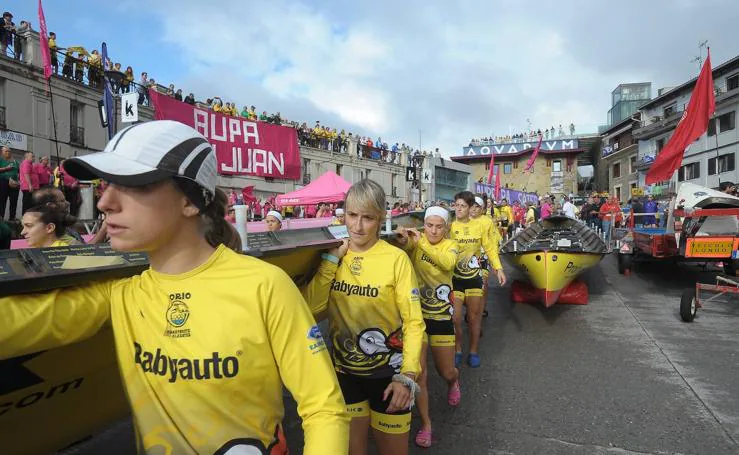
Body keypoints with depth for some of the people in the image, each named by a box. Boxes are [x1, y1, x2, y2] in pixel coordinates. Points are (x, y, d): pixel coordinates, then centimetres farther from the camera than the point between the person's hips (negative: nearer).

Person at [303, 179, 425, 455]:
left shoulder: (396, 259, -16)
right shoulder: (333, 255, -4)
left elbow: (414, 322, -13)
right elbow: (311, 308, -15)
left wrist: (407, 376, -19)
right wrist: (332, 258, -18)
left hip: (388, 373, -3)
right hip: (345, 371, 3)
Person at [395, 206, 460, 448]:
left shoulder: (450, 245, -3)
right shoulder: (415, 240, -6)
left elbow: (448, 263, -27)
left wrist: (421, 243, -39)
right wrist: (402, 241, -52)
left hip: (442, 316, 1)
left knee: (446, 372, 15)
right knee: (419, 372, -1)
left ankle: (454, 382, 53)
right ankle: (425, 423, 21)